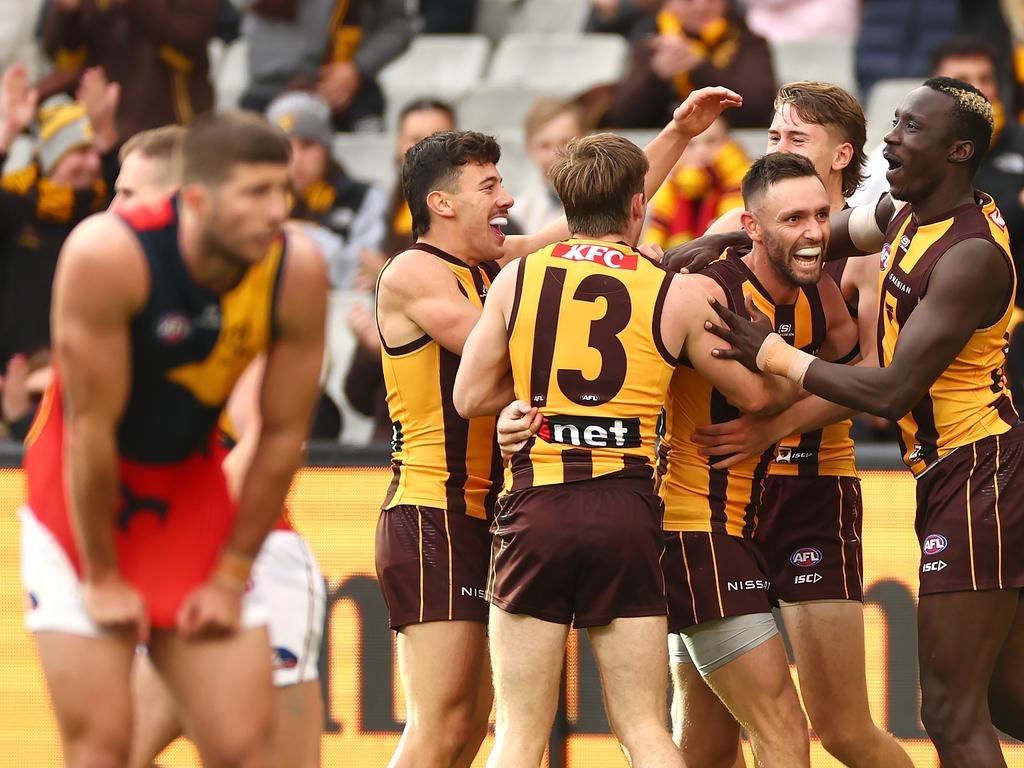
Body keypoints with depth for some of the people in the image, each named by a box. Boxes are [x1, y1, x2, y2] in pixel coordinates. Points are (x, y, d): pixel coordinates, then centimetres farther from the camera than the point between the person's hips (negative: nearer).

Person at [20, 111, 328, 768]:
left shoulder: (299, 271, -17)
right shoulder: (109, 254, -28)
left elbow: (284, 434, -7)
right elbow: (91, 425, -21)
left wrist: (231, 576, -4)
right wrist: (103, 579, -15)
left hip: (190, 490, 4)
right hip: (83, 497, -4)